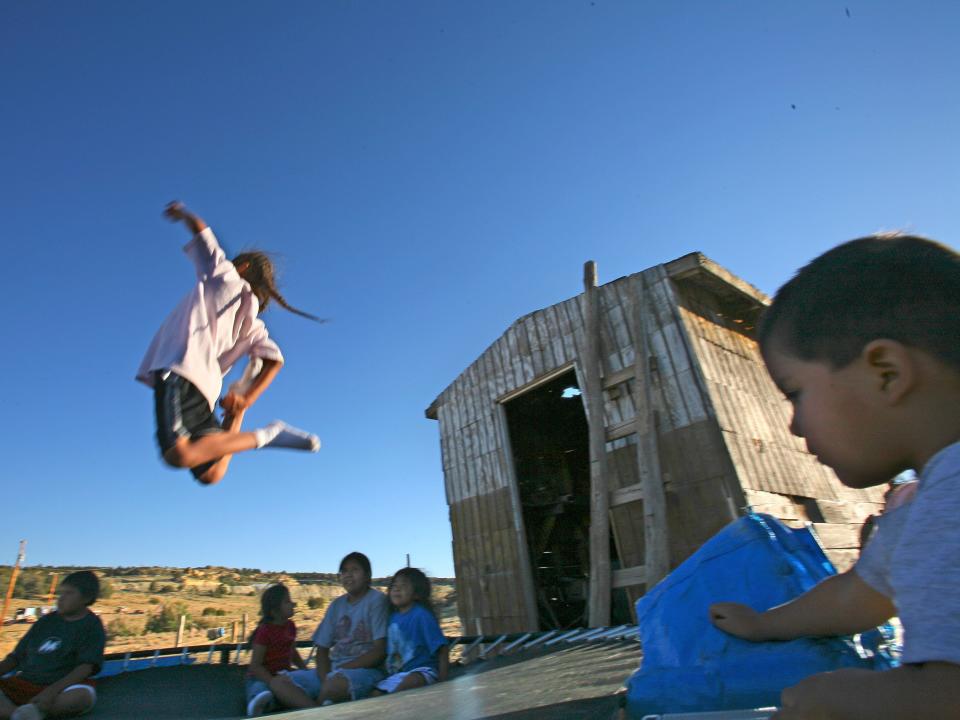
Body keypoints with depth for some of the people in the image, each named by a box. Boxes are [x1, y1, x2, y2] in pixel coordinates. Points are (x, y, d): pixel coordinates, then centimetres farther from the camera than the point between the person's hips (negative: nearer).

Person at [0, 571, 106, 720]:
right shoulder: (47, 621, 14)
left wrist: (53, 690, -27)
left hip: (62, 688, -5)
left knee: (83, 695, -38)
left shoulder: (92, 627, -1)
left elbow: (86, 667, -13)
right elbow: (16, 657, 15)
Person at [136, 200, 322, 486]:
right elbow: (274, 359, 15)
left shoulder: (225, 276, 13)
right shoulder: (251, 323, 25)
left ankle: (265, 436, -24)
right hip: (205, 390, 7)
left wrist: (180, 211, 38)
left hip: (179, 371, -7)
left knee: (179, 455, -26)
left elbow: (199, 228, 15)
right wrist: (245, 401, 7)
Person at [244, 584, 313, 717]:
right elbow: (255, 666, -15)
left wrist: (306, 670, 6)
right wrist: (273, 681, -29)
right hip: (262, 679, -6)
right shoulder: (264, 631, -14)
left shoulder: (290, 626, 7)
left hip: (283, 676, 6)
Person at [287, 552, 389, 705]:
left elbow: (380, 650, -9)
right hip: (332, 670, 7)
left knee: (336, 683, -40)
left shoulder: (377, 600, -3)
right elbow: (322, 648, 12)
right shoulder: (337, 605, 15)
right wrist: (325, 678, -9)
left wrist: (342, 669, -12)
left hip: (366, 669, -7)